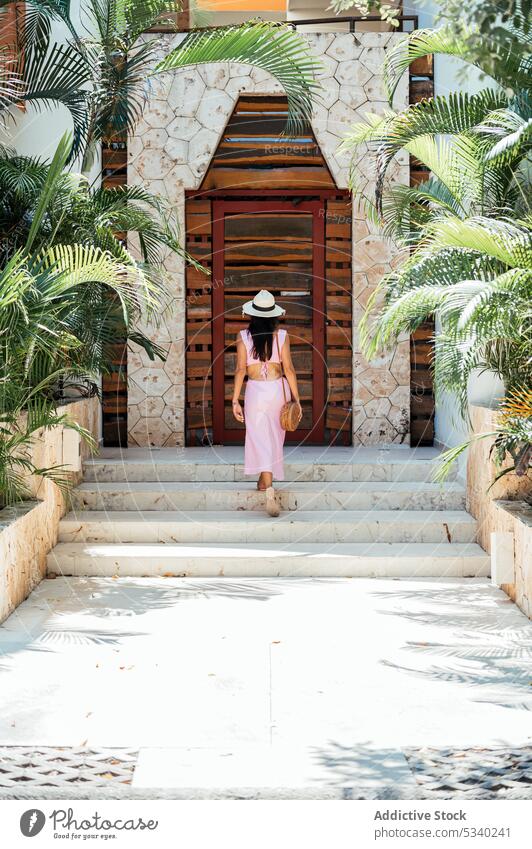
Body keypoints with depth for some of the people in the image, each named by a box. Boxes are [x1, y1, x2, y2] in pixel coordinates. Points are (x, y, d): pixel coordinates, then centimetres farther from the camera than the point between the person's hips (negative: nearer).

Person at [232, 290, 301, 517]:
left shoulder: (243, 336, -3)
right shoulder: (281, 336, -1)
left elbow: (240, 369, -5)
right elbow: (289, 368, -2)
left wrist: (235, 400, -2)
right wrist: (296, 398, 3)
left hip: (255, 390, -2)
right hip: (278, 388, 2)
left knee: (261, 440, -3)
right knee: (273, 437, 20)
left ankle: (269, 490, -20)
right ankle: (264, 480, 35)